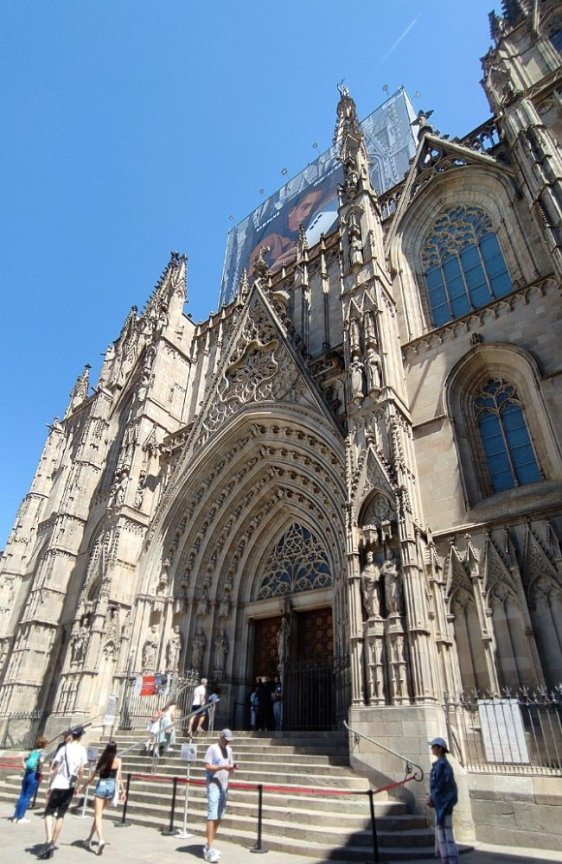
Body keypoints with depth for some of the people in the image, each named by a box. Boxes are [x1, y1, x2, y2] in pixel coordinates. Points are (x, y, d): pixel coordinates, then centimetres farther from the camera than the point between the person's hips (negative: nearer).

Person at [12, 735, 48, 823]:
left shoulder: (33, 751, 12)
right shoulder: (42, 752, -8)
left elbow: (24, 760, 17)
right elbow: (41, 761, -25)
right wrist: (40, 773, -14)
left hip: (27, 774, 6)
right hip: (34, 775, -6)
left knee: (22, 796, 16)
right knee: (27, 797, 4)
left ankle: (16, 816, 20)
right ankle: (21, 817, 9)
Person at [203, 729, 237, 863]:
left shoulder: (229, 749, 11)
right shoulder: (212, 749, -9)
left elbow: (229, 766, 16)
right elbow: (208, 766, -14)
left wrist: (233, 766, -7)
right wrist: (223, 767, -25)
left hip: (224, 787, 7)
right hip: (214, 786, -7)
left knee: (218, 818, 13)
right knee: (212, 817, -9)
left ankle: (209, 845, 25)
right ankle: (209, 849, -3)